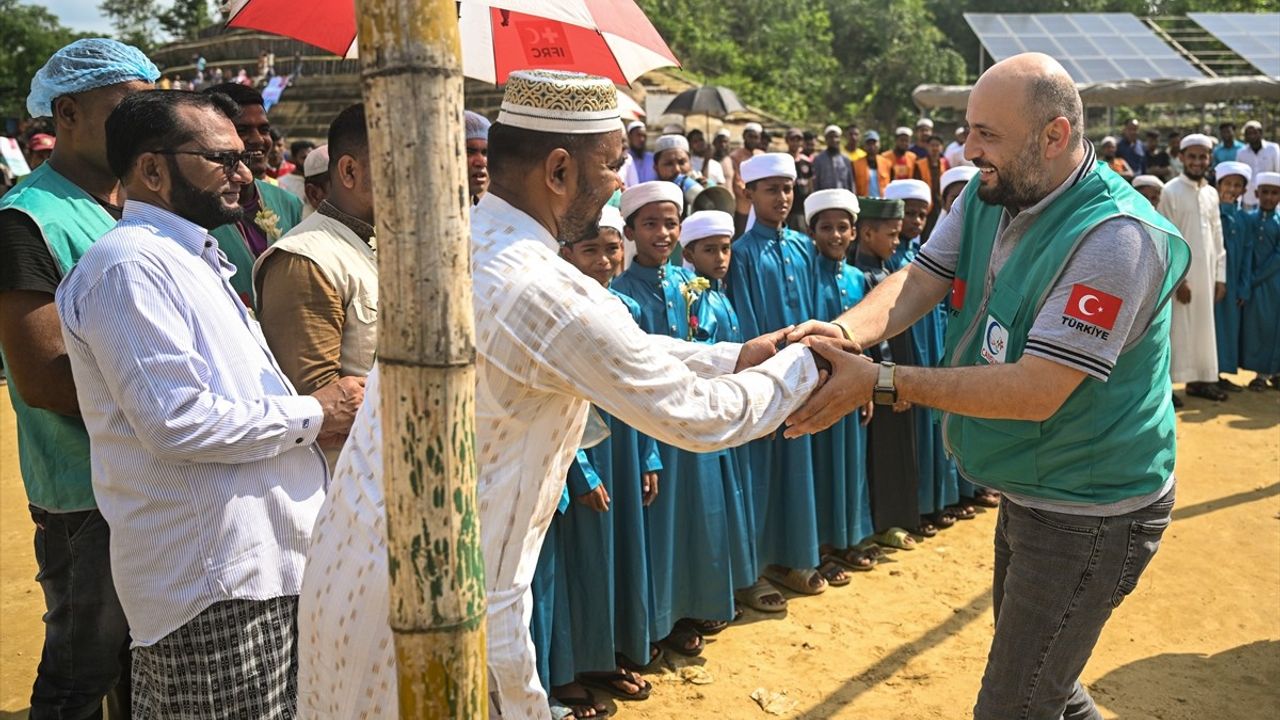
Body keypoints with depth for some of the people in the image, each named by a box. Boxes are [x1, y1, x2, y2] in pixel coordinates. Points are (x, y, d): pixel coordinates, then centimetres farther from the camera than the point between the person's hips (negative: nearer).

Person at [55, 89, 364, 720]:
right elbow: (177, 421, -23)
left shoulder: (191, 259, 19)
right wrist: (311, 417, -11)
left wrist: (319, 413, 9)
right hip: (214, 579, -10)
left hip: (257, 563, 10)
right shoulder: (129, 265, -13)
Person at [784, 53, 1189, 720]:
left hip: (1091, 514, -8)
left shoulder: (1116, 237, -28)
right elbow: (916, 282, -10)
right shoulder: (985, 198, -2)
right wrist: (845, 332, -32)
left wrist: (881, 381, -33)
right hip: (1026, 492, 8)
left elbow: (1035, 392, -31)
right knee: (1029, 665, 27)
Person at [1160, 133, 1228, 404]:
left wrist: (1220, 276, 8)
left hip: (1206, 274, 6)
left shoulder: (1211, 193, 10)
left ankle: (1200, 379, 21)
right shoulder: (1170, 191, -9)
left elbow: (1217, 237, 13)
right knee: (1177, 329, -3)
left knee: (1203, 328, 11)